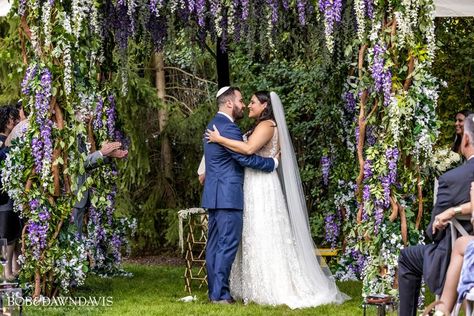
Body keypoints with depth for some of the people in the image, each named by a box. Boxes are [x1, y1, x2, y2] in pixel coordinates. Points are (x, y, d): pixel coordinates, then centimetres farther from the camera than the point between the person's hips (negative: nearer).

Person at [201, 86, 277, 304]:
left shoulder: (214, 124, 17)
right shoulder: (227, 127, -16)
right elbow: (246, 158, -17)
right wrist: (273, 162, -5)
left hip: (215, 194, 10)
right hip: (228, 195, -10)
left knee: (215, 244, 10)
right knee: (227, 245, -8)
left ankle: (215, 291, 13)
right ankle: (220, 294, -8)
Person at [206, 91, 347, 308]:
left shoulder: (267, 125, -11)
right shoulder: (260, 127, 19)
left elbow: (249, 148, -26)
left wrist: (220, 139, -19)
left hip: (262, 189, -10)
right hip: (254, 189, 10)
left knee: (264, 237, -8)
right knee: (256, 237, 9)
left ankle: (271, 290, -5)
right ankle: (260, 287, 12)